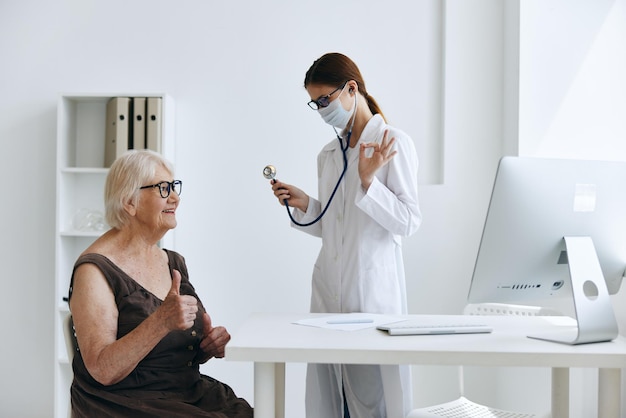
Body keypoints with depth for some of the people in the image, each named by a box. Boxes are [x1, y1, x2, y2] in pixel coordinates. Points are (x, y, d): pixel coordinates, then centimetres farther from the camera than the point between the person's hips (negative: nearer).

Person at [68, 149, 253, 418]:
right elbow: (103, 371, -19)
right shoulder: (95, 270, -11)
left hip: (188, 392, 6)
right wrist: (162, 322, -30)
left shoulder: (172, 261, 11)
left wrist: (208, 346, -2)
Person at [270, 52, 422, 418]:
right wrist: (303, 204, 2)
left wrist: (368, 182, -18)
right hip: (329, 287, 6)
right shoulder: (328, 154, 14)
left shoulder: (394, 143, -4)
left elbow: (408, 222, -9)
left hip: (372, 287, -6)